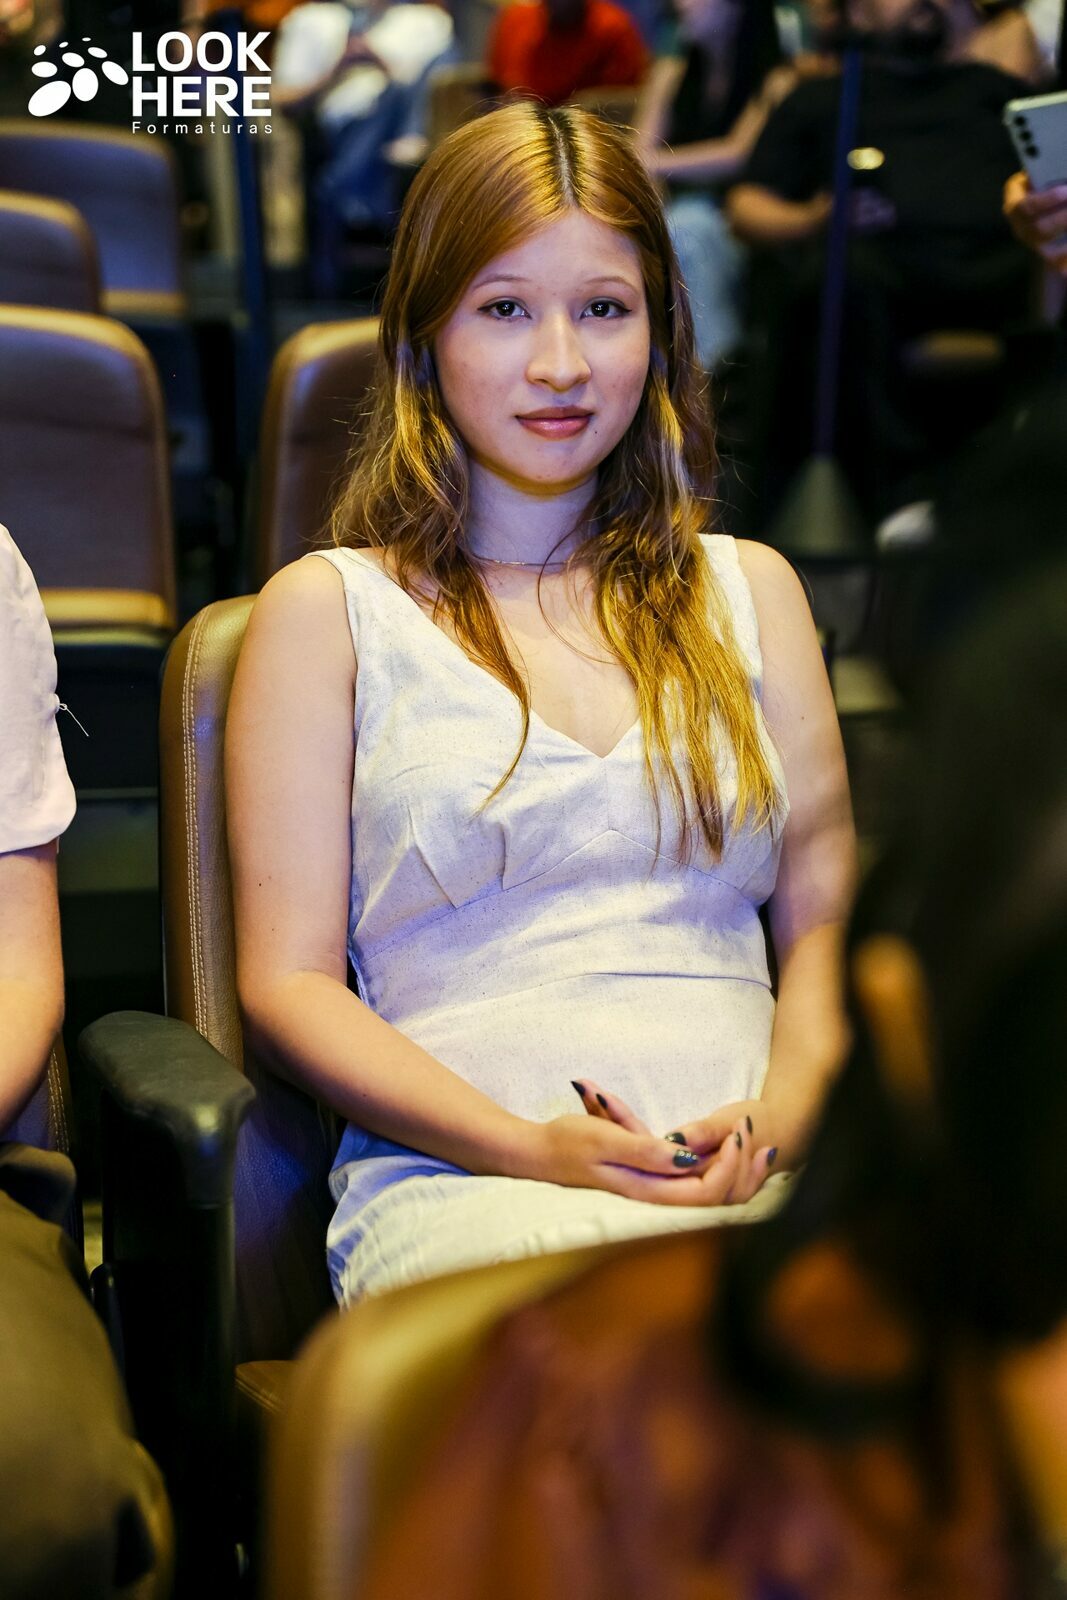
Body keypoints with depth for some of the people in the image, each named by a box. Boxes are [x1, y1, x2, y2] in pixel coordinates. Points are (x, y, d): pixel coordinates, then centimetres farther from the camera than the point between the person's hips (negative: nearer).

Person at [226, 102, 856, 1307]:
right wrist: (534, 1148, -11)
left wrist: (781, 1116, -5)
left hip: (758, 1176, 4)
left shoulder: (748, 590, 22)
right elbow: (286, 984, 5)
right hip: (461, 1182, -3)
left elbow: (826, 922, 18)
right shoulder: (327, 610, 11)